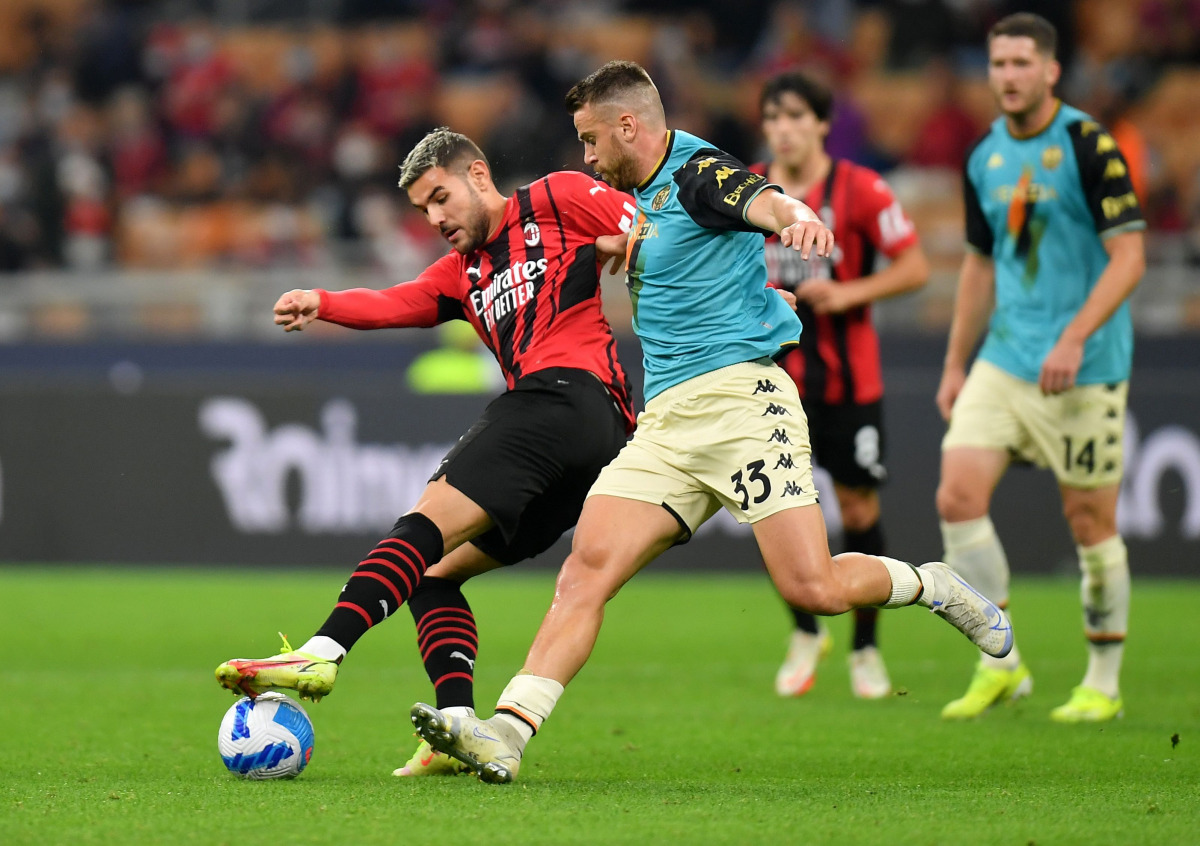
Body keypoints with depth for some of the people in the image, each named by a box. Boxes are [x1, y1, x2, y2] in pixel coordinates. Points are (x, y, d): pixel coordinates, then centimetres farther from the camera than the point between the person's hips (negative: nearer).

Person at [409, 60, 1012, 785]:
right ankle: (507, 731, -23)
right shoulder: (645, 197, 21)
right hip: (665, 422, 8)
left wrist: (796, 217, -51)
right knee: (588, 566, -11)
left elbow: (761, 200, -32)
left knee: (814, 590, -16)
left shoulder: (699, 173, -7)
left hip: (740, 397, -8)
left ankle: (929, 586, 15)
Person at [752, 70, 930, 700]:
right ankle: (805, 634, 15)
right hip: (773, 376, 2)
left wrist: (849, 293, -18)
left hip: (848, 376, -2)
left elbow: (915, 267, -6)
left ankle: (865, 648, 18)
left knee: (859, 509, 2)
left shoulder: (859, 189, -7)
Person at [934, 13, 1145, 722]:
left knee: (1090, 521, 0)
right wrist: (955, 364, 18)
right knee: (958, 495, -8)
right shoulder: (985, 159, 9)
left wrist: (1075, 338, -25)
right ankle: (1001, 665, 2)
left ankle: (1104, 684, 14)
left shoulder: (1091, 147, -11)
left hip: (1085, 368, -6)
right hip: (1004, 362, 6)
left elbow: (1129, 257, -15)